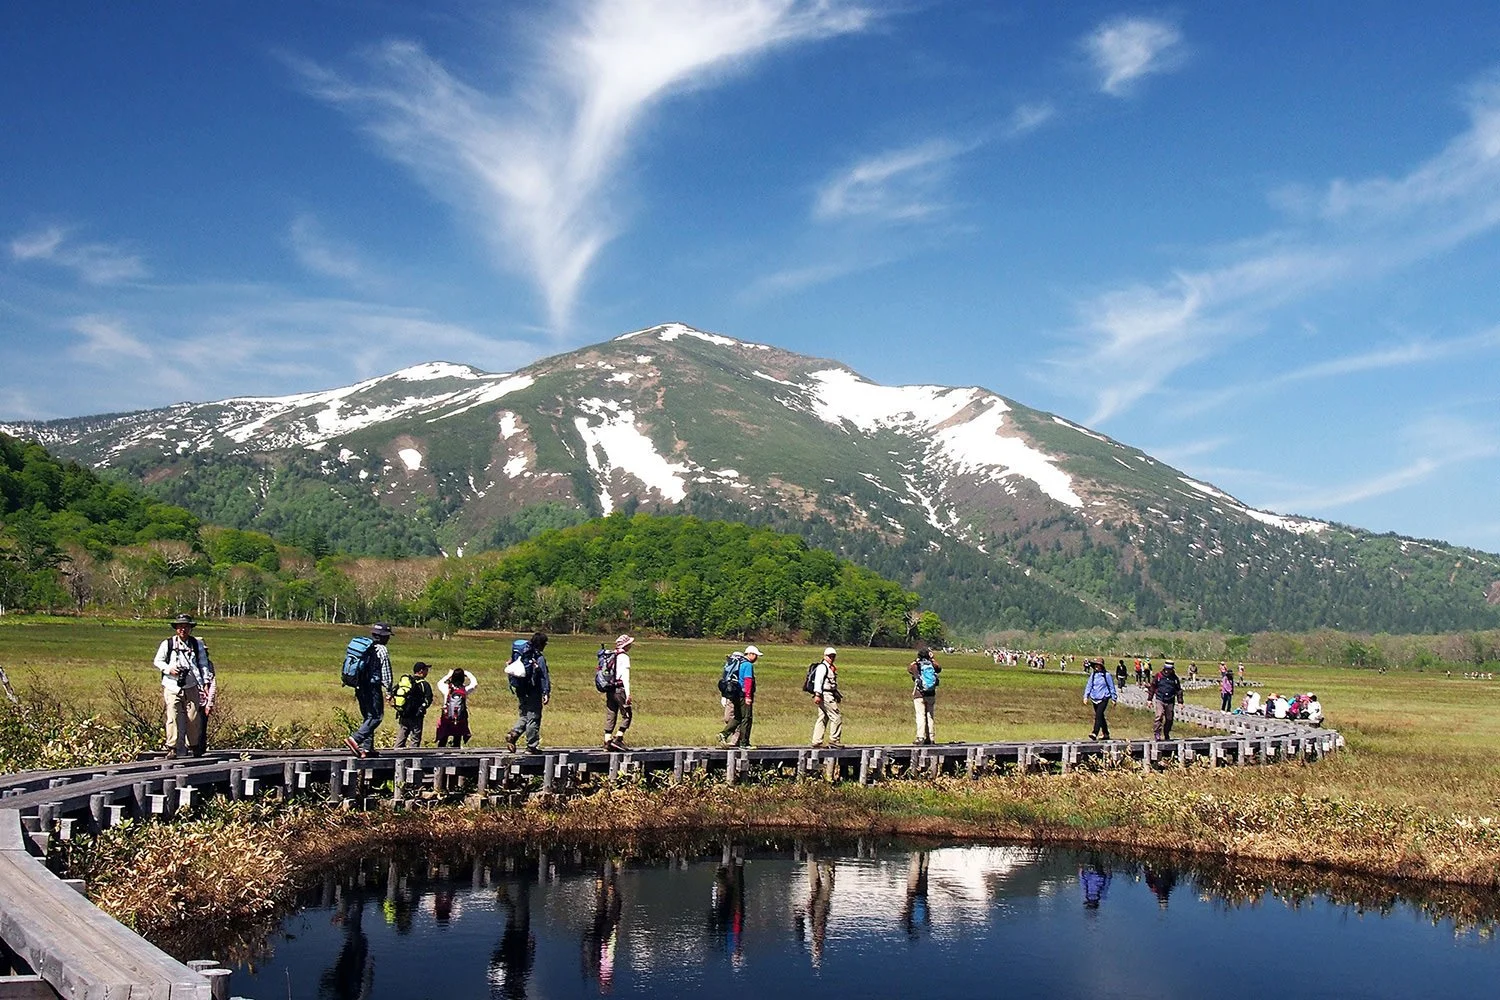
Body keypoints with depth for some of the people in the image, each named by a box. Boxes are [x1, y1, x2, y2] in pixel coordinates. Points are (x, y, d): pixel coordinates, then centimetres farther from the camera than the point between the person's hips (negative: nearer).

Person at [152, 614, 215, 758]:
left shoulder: (197, 644, 10)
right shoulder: (167, 643, 4)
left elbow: (203, 664, 14)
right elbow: (157, 661, 11)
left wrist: (206, 682, 6)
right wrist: (169, 669, -8)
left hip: (191, 687, 2)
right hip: (172, 687, -2)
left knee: (194, 718, 2)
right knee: (173, 718, -10)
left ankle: (193, 746, 21)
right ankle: (172, 749, -6)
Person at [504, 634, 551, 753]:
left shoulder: (520, 654, 8)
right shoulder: (539, 658, -13)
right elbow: (544, 677, -15)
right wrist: (546, 693, -15)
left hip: (521, 692, 6)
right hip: (534, 693, -6)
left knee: (523, 716, 17)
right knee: (533, 718, 2)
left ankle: (513, 734, -7)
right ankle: (531, 746, 5)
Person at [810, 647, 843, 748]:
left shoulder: (831, 668, 23)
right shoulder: (822, 667, -9)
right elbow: (818, 680, -20)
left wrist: (839, 695, 30)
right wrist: (817, 694, -29)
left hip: (829, 696, 10)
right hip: (825, 695, -10)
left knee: (822, 719, 8)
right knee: (836, 717, -9)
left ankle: (816, 741, 9)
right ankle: (834, 740, -5)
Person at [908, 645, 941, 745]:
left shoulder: (916, 665, -7)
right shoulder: (932, 664, 0)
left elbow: (908, 668, 16)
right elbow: (939, 669, 24)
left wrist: (916, 660, 19)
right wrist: (932, 659, 26)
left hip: (919, 695, -3)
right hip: (931, 694, 3)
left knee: (920, 716, -4)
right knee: (930, 716, 10)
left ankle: (921, 738, -11)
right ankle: (931, 739, 12)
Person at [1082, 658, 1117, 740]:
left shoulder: (1106, 675, -6)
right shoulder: (1093, 674, 6)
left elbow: (1112, 687, 1)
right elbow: (1089, 685, 11)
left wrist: (1114, 698, 4)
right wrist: (1086, 696, 5)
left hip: (1104, 698, -5)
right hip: (1094, 698, 5)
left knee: (1098, 715, -19)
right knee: (1100, 716, 13)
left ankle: (1095, 733, -25)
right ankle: (1105, 734, 26)